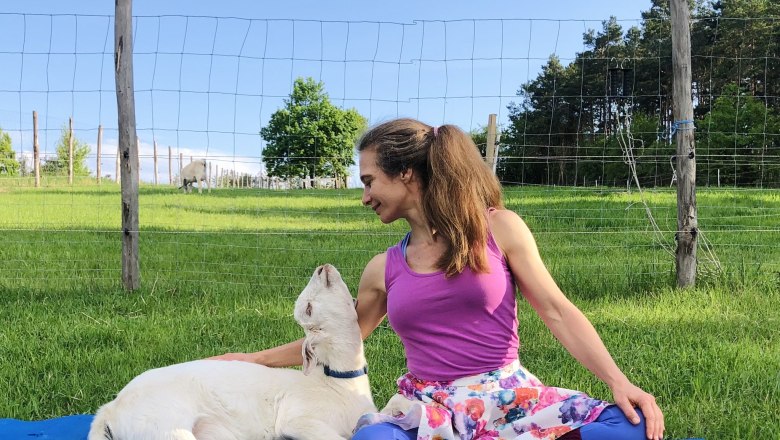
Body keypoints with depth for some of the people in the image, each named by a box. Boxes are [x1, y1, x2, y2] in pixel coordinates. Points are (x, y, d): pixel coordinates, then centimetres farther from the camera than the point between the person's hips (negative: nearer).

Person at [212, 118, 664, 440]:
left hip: (509, 395, 0)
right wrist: (255, 359, 27)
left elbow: (558, 312, 0)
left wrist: (619, 380, -14)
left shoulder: (499, 228, 1)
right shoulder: (383, 269, 11)